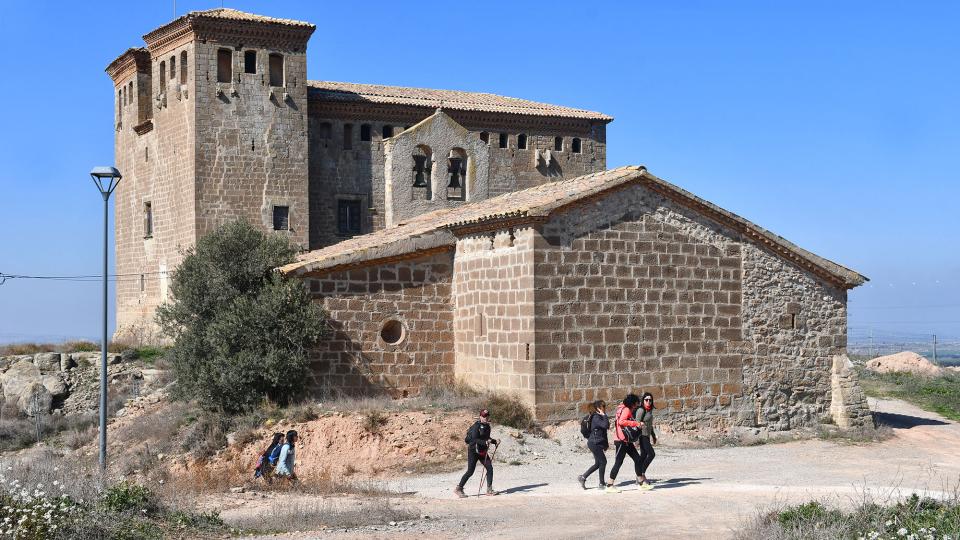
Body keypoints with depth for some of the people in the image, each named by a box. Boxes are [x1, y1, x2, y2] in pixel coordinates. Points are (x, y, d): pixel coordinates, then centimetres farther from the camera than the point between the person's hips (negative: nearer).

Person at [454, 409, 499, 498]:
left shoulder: (487, 426, 8)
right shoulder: (476, 426, -17)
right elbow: (475, 439, -26)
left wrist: (494, 441, 5)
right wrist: (485, 442, -38)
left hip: (482, 451, 7)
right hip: (473, 451, -7)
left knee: (490, 468, -1)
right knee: (470, 471, -4)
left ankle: (489, 490, 6)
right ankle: (459, 489, 9)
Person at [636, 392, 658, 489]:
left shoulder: (649, 410, 15)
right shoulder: (641, 410, -11)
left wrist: (653, 436, 27)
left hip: (647, 435, 9)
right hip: (642, 435, -9)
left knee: (644, 455, 10)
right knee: (651, 454, -13)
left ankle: (640, 476, 15)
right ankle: (642, 474, -9)